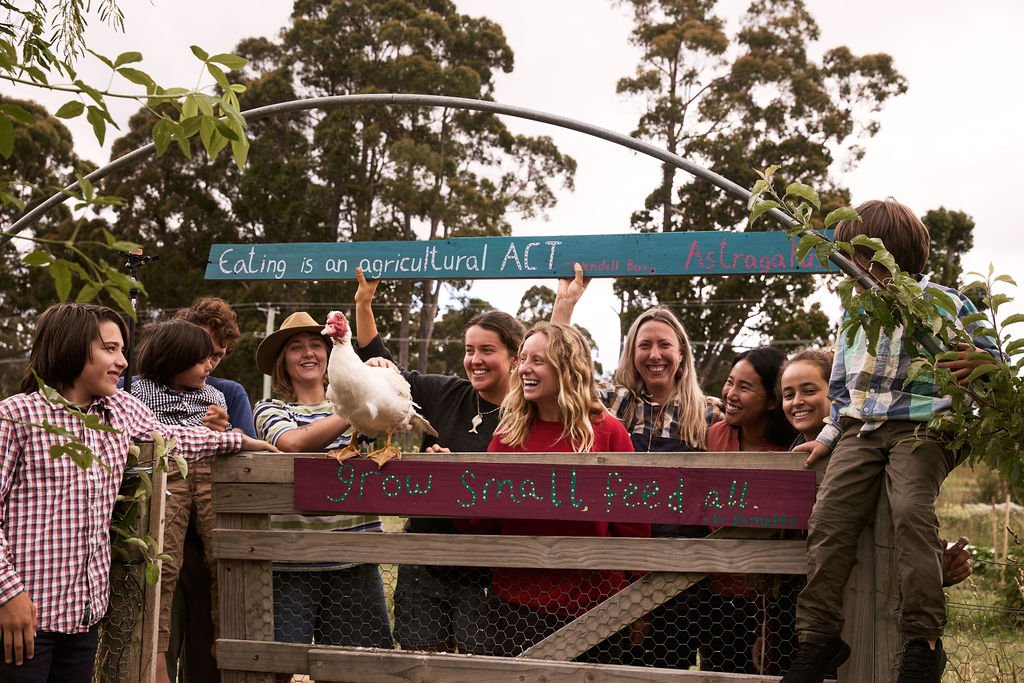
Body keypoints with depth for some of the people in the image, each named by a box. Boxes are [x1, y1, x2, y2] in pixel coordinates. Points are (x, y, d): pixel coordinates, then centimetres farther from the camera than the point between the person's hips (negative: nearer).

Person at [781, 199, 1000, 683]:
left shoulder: (943, 302, 6)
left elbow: (992, 356, 7)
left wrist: (977, 363, -16)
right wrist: (828, 437, 17)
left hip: (920, 427, -4)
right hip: (861, 430, 5)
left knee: (912, 511, -29)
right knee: (829, 515, -17)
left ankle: (924, 642, -24)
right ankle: (818, 637, -16)